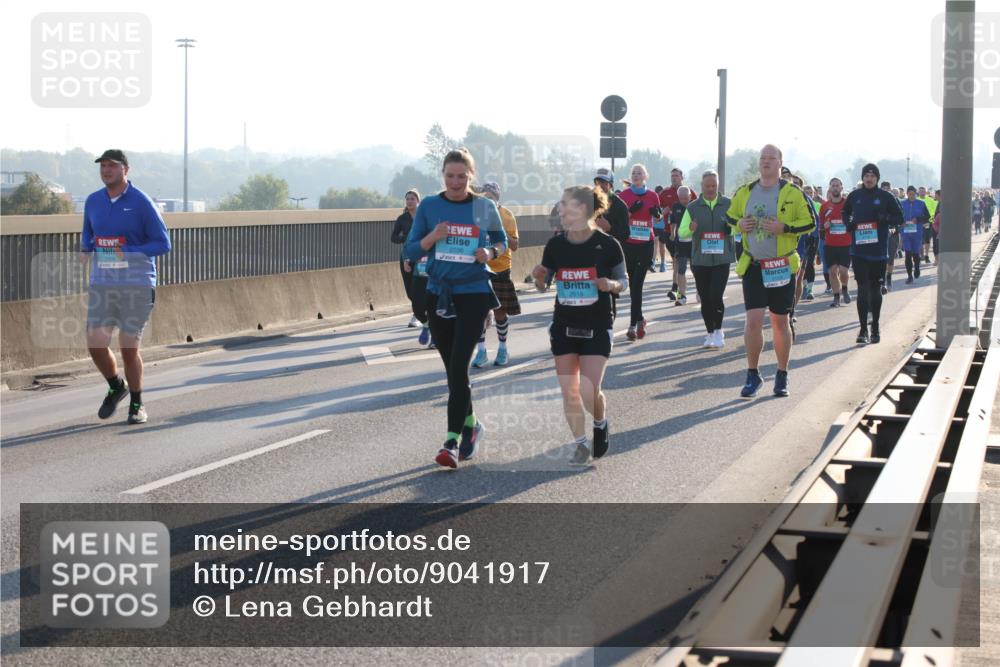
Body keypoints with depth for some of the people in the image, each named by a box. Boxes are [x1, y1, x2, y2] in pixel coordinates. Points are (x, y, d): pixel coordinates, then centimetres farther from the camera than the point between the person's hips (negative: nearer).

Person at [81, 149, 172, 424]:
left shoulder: (141, 203, -8)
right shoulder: (93, 201, 6)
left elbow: (163, 244, -8)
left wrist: (126, 253, -18)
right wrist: (85, 250, -1)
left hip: (137, 285, -4)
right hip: (102, 285, 4)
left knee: (129, 348, -2)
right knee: (96, 345, -4)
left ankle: (136, 404, 19)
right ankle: (116, 387, 26)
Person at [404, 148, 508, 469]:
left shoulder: (485, 207, -1)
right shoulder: (429, 206, 1)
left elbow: (502, 240, 15)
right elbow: (411, 252, 2)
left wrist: (491, 252, -7)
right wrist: (432, 238, -18)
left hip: (474, 294, -3)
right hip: (438, 294, 3)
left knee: (459, 366, -13)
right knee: (451, 367, 12)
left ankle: (453, 440, -13)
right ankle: (470, 424, 32)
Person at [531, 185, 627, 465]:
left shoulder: (607, 245, -11)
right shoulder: (555, 245, -1)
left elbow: (624, 281, 0)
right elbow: (543, 284, 9)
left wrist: (612, 285, -21)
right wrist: (538, 277, -13)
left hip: (597, 327, -4)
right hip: (564, 326, 4)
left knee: (589, 392, -10)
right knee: (569, 391, 2)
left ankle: (601, 424, 23)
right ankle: (581, 444, 18)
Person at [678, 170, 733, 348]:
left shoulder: (729, 205, 5)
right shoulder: (693, 207, 5)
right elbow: (681, 233, 2)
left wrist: (733, 227, -13)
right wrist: (690, 229, -20)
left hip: (722, 260, -2)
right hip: (700, 260, 2)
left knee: (716, 297, -13)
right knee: (705, 299, 6)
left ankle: (718, 331, 5)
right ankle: (710, 334, 21)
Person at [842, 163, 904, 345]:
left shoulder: (886, 197, 0)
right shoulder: (854, 196, 5)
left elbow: (899, 219, 4)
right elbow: (845, 213, 21)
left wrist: (885, 218, -15)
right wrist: (848, 223, 0)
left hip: (879, 250, 0)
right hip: (858, 250, 0)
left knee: (876, 289, 11)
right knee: (863, 289, -6)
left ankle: (875, 328, 23)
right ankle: (863, 330, -7)